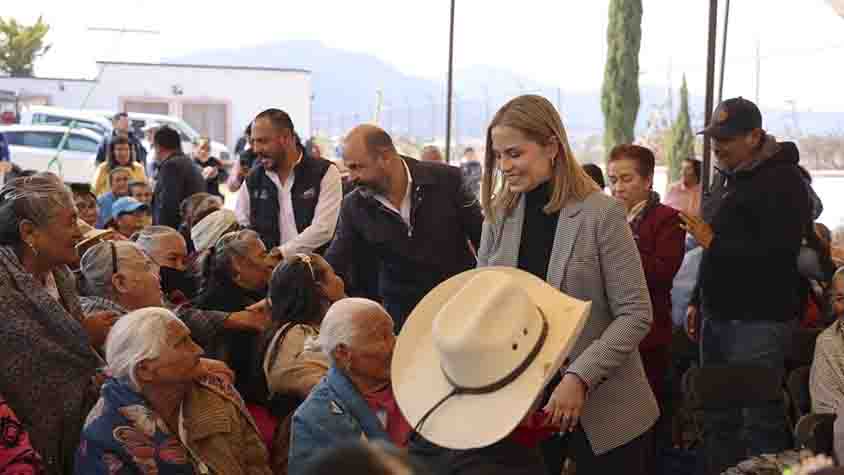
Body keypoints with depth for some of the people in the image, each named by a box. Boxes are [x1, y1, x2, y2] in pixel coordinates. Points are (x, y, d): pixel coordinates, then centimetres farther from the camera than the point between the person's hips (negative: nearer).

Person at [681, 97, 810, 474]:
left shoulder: (782, 181, -12)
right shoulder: (731, 179, 18)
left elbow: (778, 252, -23)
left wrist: (714, 242, -19)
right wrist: (699, 301, 24)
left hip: (757, 322, -9)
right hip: (718, 316, 9)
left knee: (761, 422, -6)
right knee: (717, 418, 14)